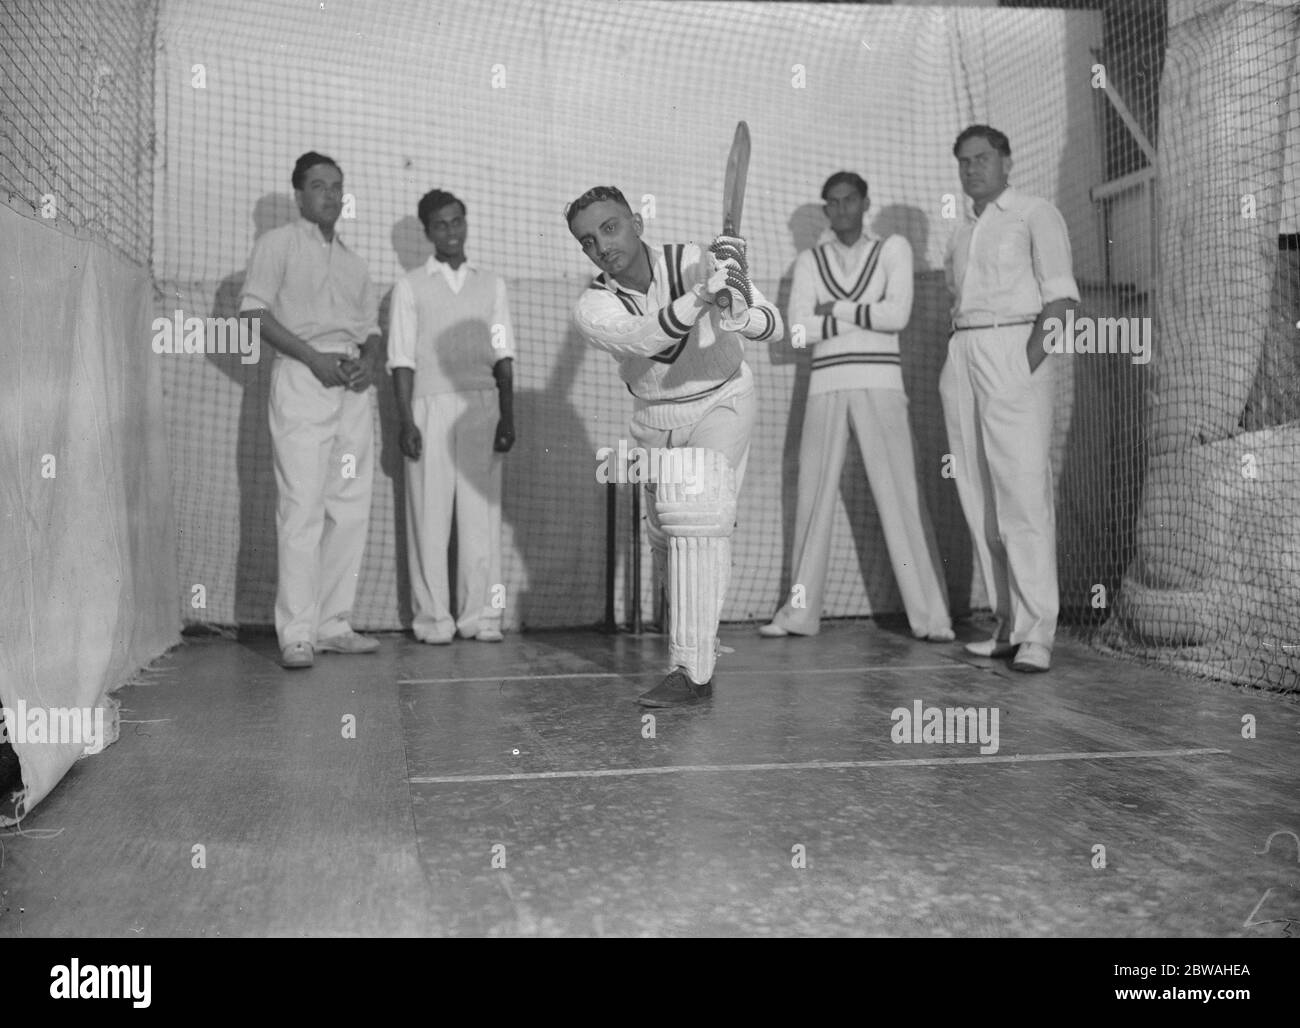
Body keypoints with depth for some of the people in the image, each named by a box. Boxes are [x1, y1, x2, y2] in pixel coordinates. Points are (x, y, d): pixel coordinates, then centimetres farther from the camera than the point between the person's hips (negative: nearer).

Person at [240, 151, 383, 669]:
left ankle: (334, 625, 8)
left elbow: (371, 328, 24)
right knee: (303, 505, -12)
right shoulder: (278, 243, 8)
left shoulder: (352, 260, 25)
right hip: (301, 376, -6)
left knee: (350, 508, 2)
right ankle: (297, 634, -12)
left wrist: (369, 362, 0)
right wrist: (313, 356, -14)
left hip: (352, 386, 6)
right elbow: (254, 312, -3)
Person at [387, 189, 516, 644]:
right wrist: (406, 421, -6)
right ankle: (432, 615, 3)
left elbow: (503, 355, 10)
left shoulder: (491, 283, 14)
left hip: (482, 406, 2)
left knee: (482, 511, 0)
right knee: (429, 513, -3)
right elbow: (402, 359, 3)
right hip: (431, 405, -2)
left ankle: (480, 613, 5)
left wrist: (508, 415, 2)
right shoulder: (411, 286, 8)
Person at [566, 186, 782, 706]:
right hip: (655, 419, 4)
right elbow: (647, 337, -39)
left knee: (696, 513, -23)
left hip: (721, 400, -3)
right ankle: (698, 635, 38)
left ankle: (693, 669, -21)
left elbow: (774, 325, -26)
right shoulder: (593, 307, -19)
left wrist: (737, 312, -48)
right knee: (665, 532, 10)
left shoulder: (695, 262, -22)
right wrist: (701, 298, -55)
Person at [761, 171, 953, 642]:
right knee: (813, 496, 1)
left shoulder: (893, 248, 6)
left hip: (880, 386, -2)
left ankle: (931, 615, -9)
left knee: (901, 496, -10)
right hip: (826, 389, 3)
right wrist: (865, 315, -6)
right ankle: (800, 612, 9)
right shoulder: (809, 261, 11)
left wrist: (836, 309, -4)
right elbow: (799, 330, -3)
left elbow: (898, 315, -9)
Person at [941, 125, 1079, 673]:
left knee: (1024, 490, -15)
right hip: (961, 355, 7)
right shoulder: (964, 232, 26)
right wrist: (957, 361, 9)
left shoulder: (1036, 214, 7)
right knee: (978, 497, 1)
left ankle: (1036, 632, -17)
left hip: (1013, 347, -7)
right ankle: (1008, 625, 6)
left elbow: (1059, 292, -4)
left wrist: (1035, 351, -17)